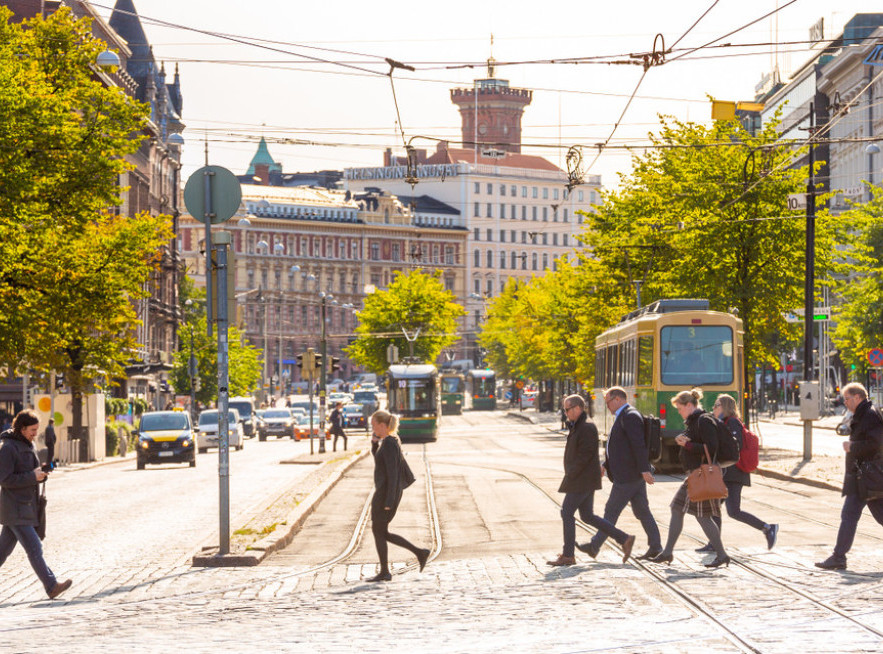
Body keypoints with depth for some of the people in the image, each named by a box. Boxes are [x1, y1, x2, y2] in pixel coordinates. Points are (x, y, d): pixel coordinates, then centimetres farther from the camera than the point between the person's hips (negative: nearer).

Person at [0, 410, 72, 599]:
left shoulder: (29, 445, 14)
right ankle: (51, 586, -13)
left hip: (27, 505, 9)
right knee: (34, 548, -11)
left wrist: (40, 472, 7)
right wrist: (32, 477, -19)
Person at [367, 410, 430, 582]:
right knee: (381, 532, 14)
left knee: (378, 532, 2)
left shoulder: (389, 444, -19)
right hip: (387, 493, 10)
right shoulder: (391, 440, 11)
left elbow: (392, 473, -21)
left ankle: (384, 572, 11)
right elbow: (377, 457, 30)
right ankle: (419, 553, 13)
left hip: (385, 493, -10)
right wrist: (374, 442, 10)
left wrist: (389, 501, -22)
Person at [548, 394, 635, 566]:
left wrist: (570, 475, -21)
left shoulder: (587, 427, -15)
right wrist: (570, 476, 16)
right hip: (584, 480, 10)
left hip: (583, 480, -10)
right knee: (587, 516, 12)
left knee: (567, 512, -6)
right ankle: (624, 539, 13)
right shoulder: (578, 426, 17)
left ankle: (567, 555, -1)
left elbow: (585, 455, -22)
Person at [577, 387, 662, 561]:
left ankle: (595, 546, 3)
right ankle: (655, 548, 8)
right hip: (635, 475, 10)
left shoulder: (630, 416, -15)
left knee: (612, 511, -3)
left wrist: (644, 470, -26)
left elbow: (639, 445, -22)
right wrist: (605, 465, 21)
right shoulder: (625, 416, 18)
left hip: (627, 475, -10)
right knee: (642, 511, 9)